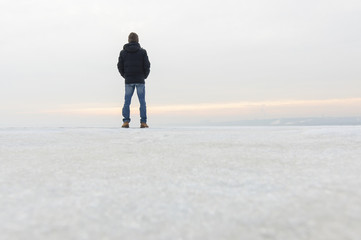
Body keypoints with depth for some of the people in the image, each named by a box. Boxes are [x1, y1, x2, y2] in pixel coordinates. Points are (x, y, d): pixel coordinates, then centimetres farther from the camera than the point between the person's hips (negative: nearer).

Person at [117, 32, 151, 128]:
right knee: (142, 101, 2)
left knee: (127, 101, 6)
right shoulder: (142, 51, -1)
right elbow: (147, 66, -3)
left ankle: (126, 121, 0)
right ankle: (143, 122, 0)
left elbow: (120, 66, 4)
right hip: (140, 80, -1)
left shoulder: (123, 52, 5)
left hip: (128, 81, 2)